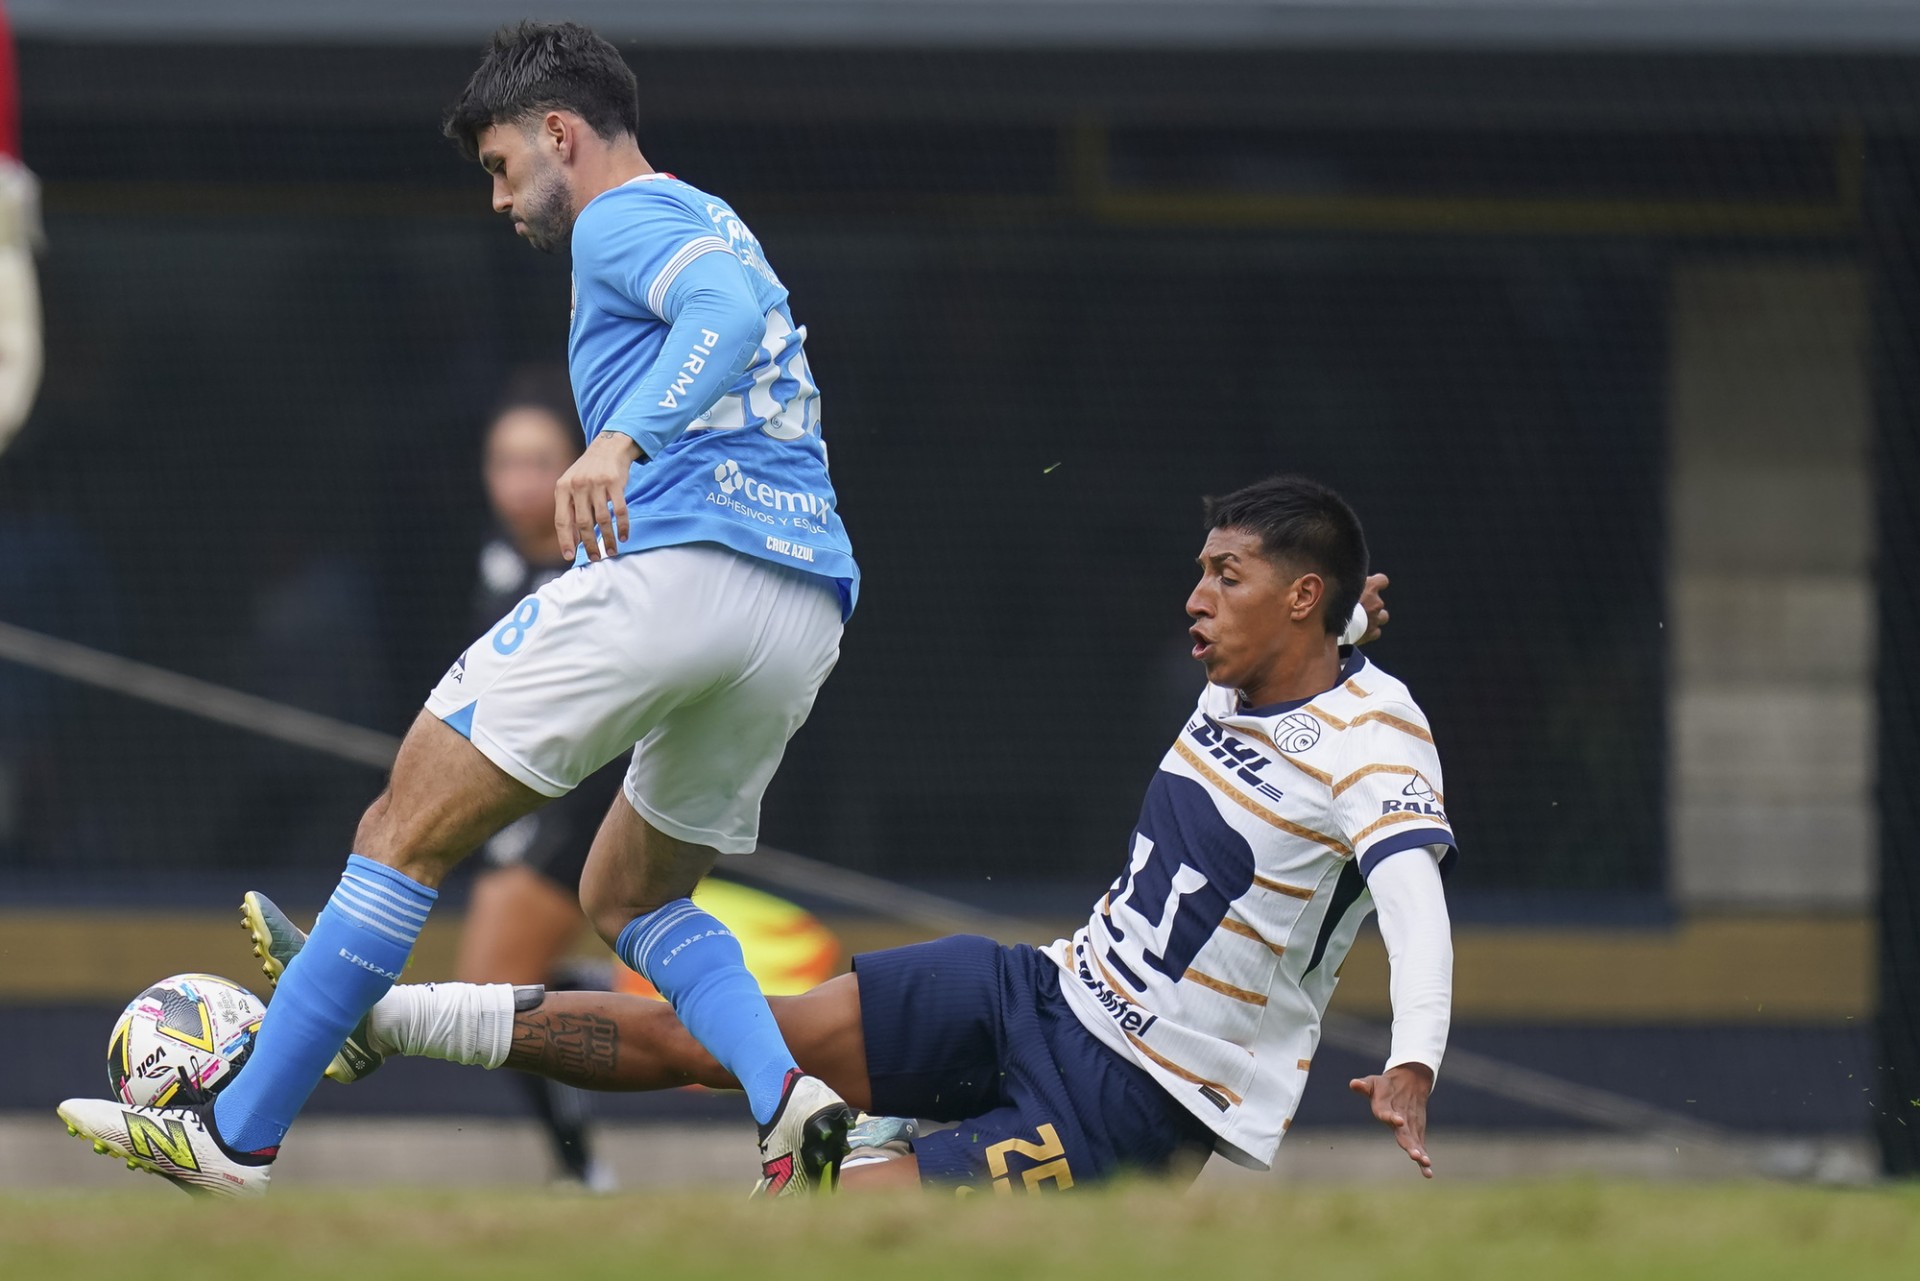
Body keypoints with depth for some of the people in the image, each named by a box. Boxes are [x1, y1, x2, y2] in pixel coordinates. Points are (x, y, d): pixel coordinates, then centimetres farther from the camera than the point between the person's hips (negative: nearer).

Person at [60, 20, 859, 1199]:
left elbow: (734, 308, -18)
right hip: (809, 619, 9)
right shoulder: (714, 233, 30)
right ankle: (789, 1100, -6)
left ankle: (236, 1138, -1)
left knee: (408, 834, -2)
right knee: (630, 897, 22)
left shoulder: (624, 219, 1)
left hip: (673, 562, -9)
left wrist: (622, 440, -31)